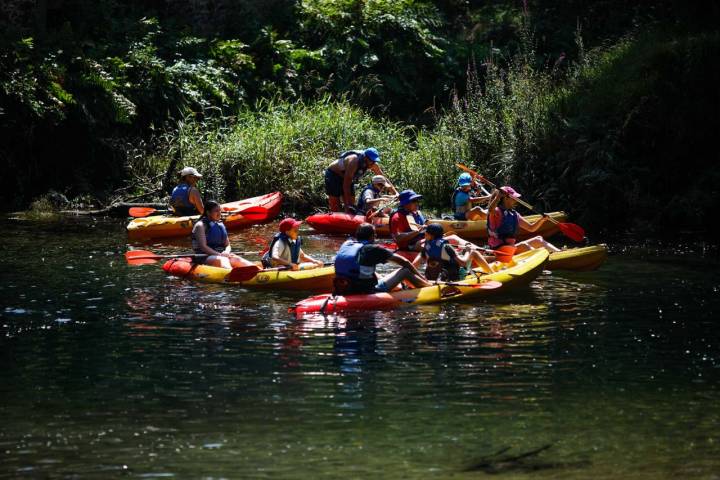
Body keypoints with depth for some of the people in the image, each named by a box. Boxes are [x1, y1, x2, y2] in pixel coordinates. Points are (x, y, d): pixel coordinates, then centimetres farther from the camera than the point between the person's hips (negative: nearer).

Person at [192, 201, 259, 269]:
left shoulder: (220, 225, 21)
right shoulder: (201, 225, -1)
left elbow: (227, 245, 18)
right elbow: (203, 247, -12)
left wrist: (226, 252, -7)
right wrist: (220, 254, -22)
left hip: (221, 255, 6)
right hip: (205, 258, -6)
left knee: (237, 259, -24)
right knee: (223, 260, -37)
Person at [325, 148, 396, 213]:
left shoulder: (372, 164, -17)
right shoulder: (354, 161, -36)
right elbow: (346, 184, -35)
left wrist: (395, 193, -11)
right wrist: (347, 205, -36)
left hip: (346, 177, 7)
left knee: (351, 208, 0)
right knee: (335, 209, -12)